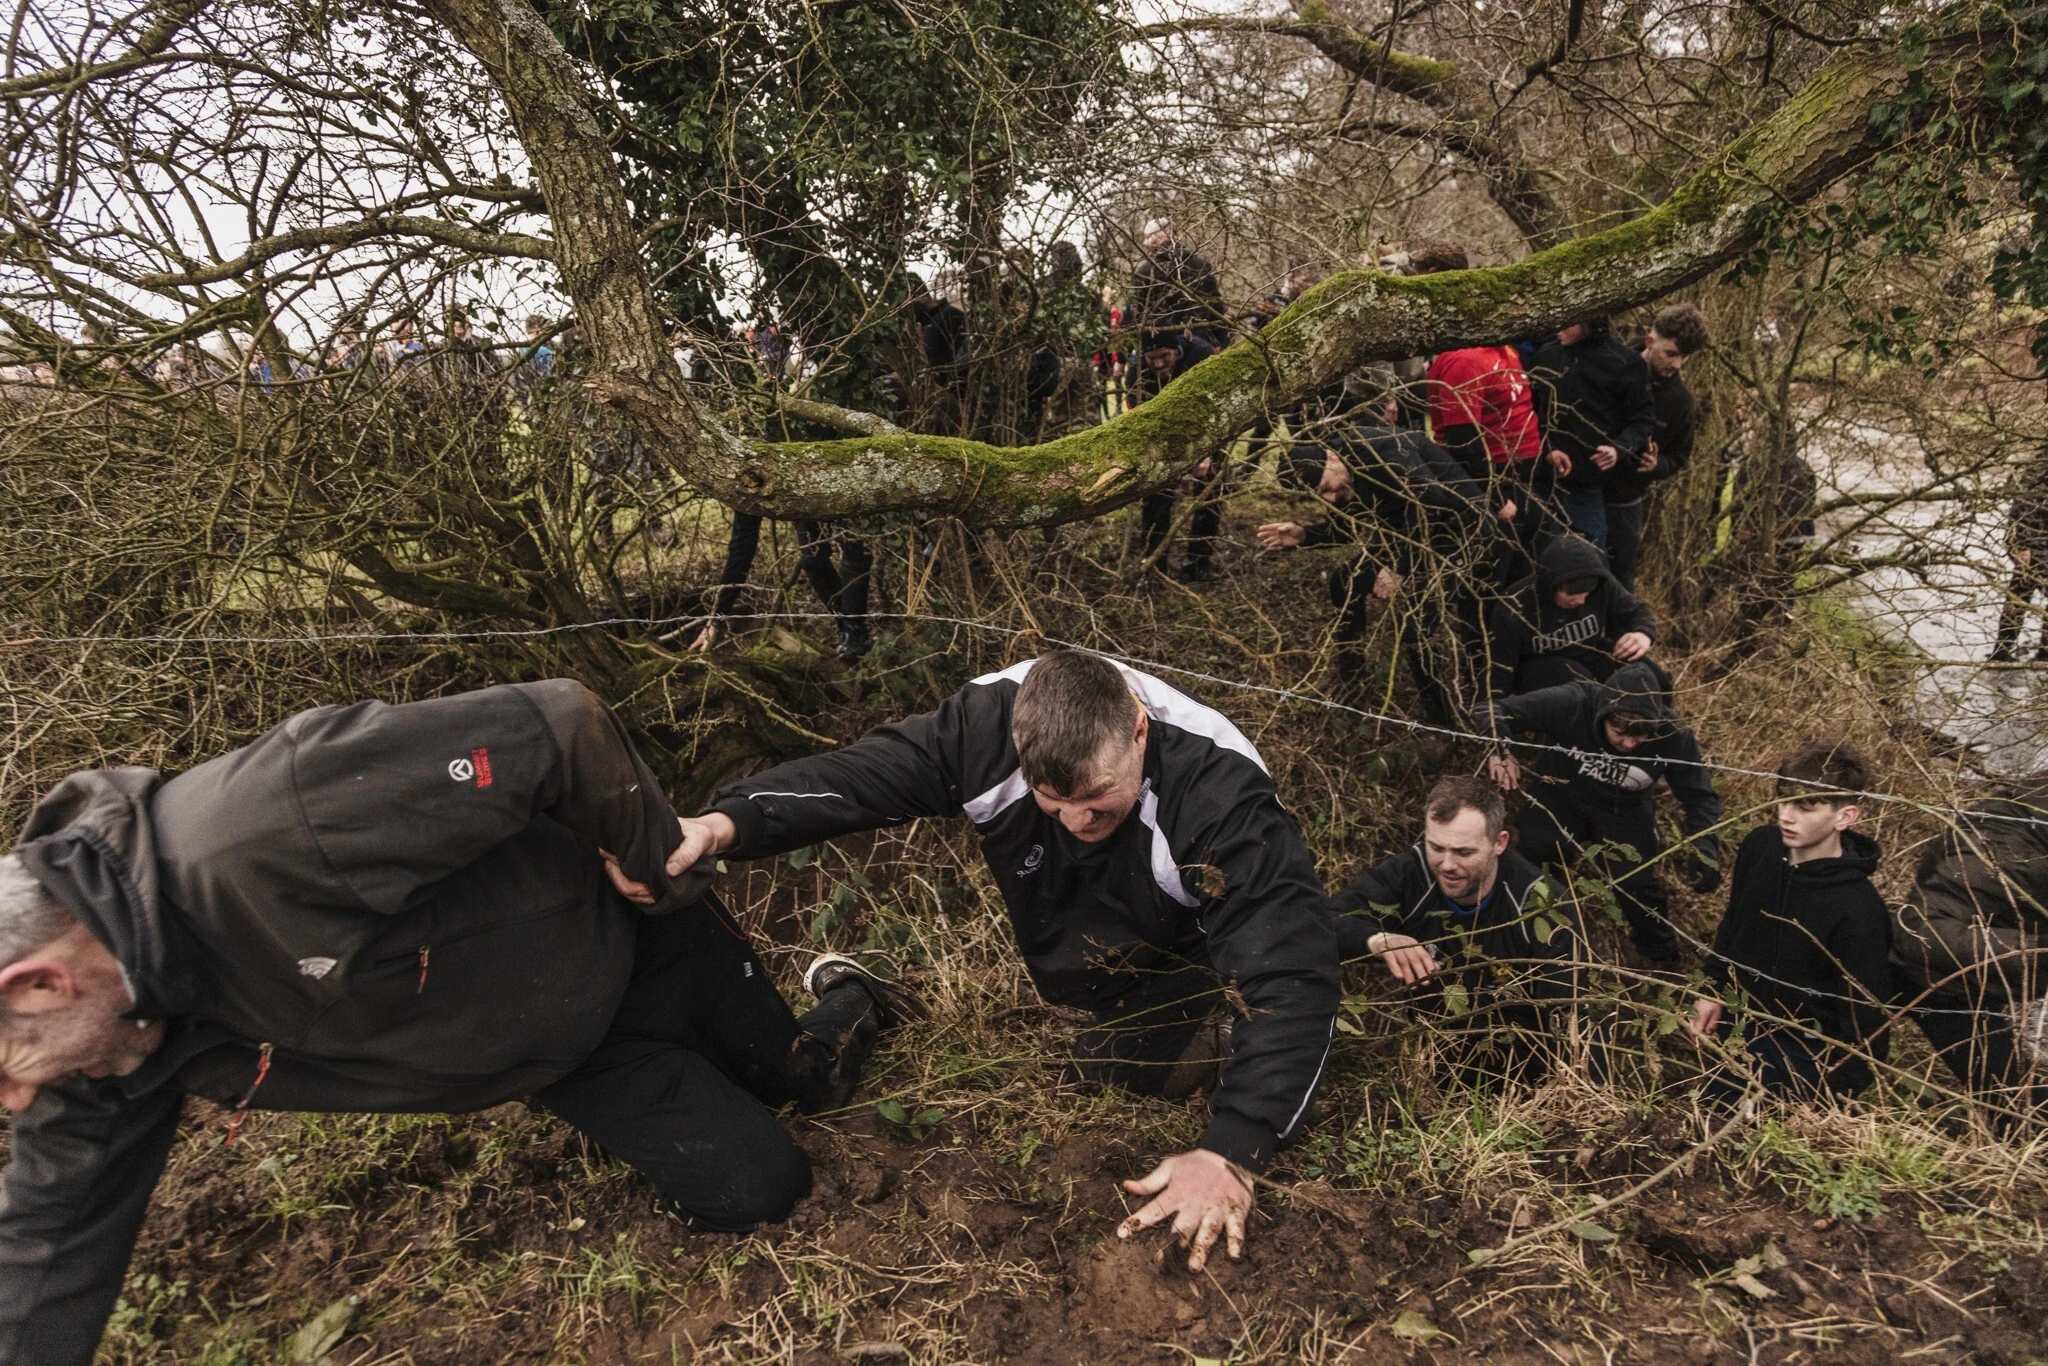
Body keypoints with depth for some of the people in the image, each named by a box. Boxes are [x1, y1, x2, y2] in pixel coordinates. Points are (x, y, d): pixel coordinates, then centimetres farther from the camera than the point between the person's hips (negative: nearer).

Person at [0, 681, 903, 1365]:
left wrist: (650, 864, -21)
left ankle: (843, 1000, 48)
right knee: (754, 1190, 6)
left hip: (626, 933, -5)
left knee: (801, 1077, 12)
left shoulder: (273, 827, -43)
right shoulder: (105, 1022, -16)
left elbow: (558, 728, -38)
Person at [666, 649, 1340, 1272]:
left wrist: (1231, 1153, -48)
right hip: (1050, 956, 3)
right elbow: (860, 774, -25)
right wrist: (728, 821, -44)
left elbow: (1293, 980, -39)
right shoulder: (991, 720, -27)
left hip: (1173, 964, -3)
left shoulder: (1221, 793, -38)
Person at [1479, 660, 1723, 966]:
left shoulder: (1671, 734, -24)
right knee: (1540, 846, -31)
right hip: (1561, 793, -1)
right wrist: (1499, 751, -42)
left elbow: (1699, 795, -11)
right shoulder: (1571, 703, -31)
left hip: (1624, 809, 1)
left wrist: (1703, 846, -25)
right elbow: (1494, 710, -25)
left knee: (1637, 882, -15)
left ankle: (1663, 961, 15)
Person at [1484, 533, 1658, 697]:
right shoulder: (1514, 611, -27)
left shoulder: (1601, 585, -19)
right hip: (1538, 671, -4)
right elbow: (1498, 677, -22)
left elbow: (1637, 612, -1)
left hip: (1592, 657, 4)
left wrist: (1643, 634, -24)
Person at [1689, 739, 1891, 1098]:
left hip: (1804, 1047, -6)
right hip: (1742, 1016, 6)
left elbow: (1863, 1021, -20)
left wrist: (1825, 1097, -20)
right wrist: (1714, 991, 9)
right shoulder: (1759, 846, -11)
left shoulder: (1859, 912, -28)